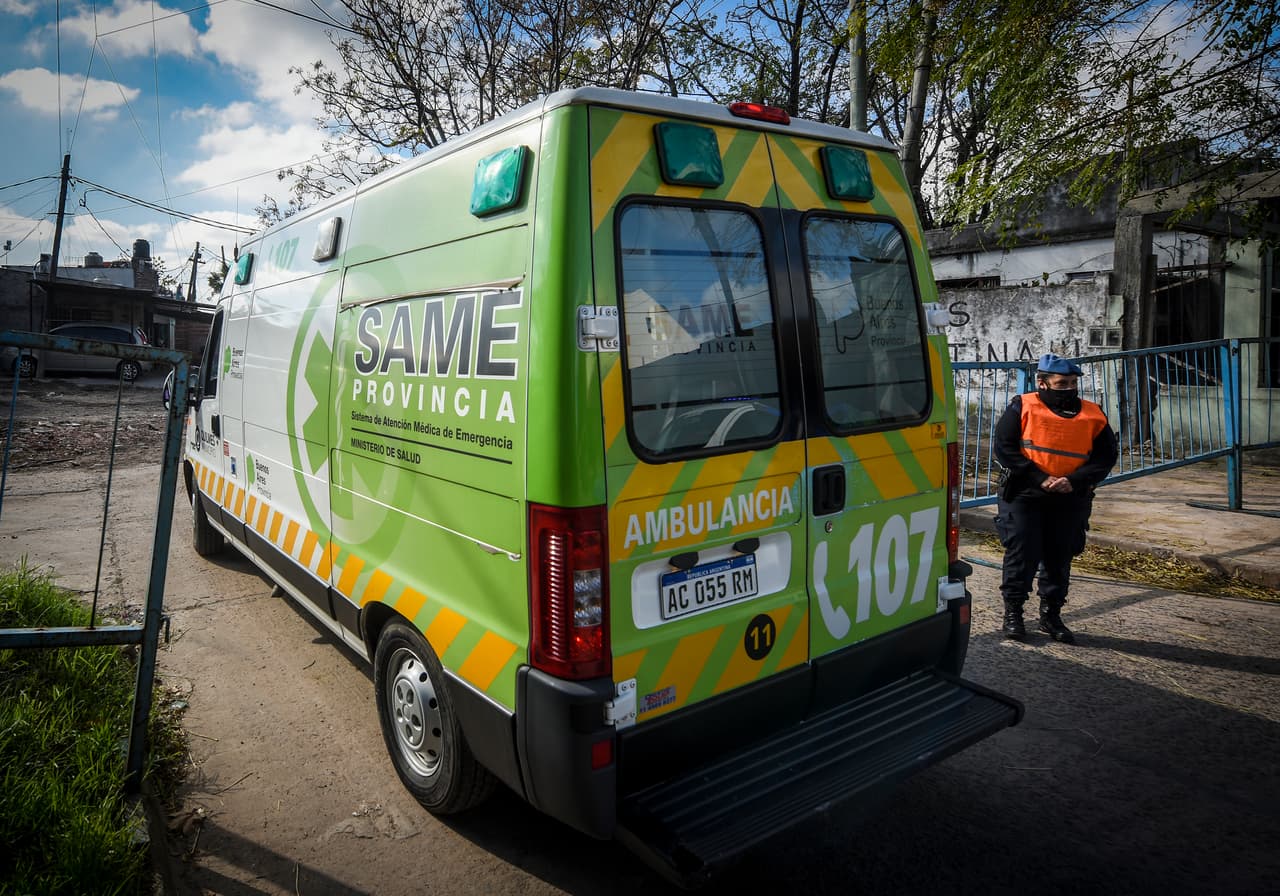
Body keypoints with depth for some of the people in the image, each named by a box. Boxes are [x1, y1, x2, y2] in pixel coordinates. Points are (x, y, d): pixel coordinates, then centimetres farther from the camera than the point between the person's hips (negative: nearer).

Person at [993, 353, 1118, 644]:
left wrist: (1074, 481, -13)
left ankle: (1051, 616, 24)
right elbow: (1004, 448, -9)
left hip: (1069, 501, 3)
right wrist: (1039, 478, -17)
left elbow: (1106, 457, 4)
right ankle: (1013, 612, 15)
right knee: (1021, 555, 0)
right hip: (1024, 496, -3)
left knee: (1060, 559, 10)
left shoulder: (1093, 415, 5)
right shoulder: (1022, 407, -5)